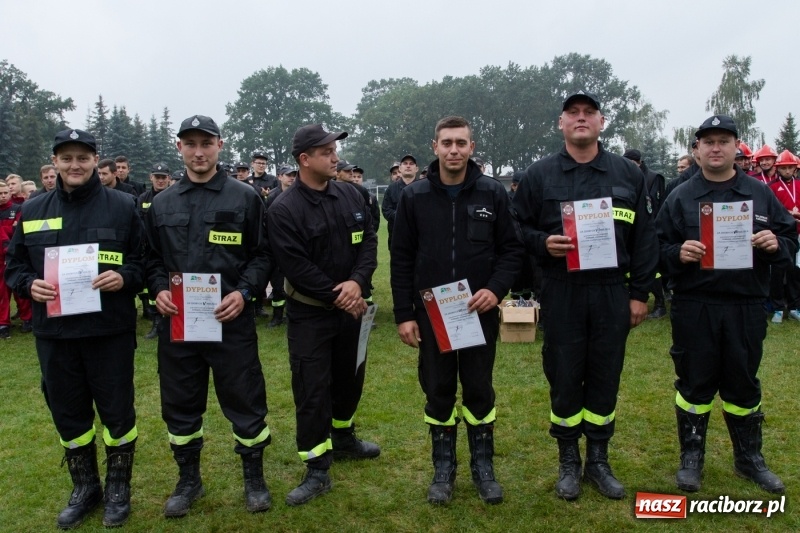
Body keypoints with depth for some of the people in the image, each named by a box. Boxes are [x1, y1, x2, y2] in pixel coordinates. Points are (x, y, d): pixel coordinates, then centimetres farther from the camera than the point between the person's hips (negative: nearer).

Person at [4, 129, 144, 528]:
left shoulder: (122, 207, -2)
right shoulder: (32, 211, 7)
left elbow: (145, 262, 1)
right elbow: (14, 265, 13)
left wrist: (125, 277, -19)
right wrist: (29, 284, -8)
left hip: (111, 330, -3)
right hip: (54, 332, 3)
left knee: (117, 410, 6)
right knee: (68, 413, 14)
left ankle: (118, 487, 27)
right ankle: (84, 487, 33)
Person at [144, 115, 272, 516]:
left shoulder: (245, 197, 1)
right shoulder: (161, 204, 10)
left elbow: (263, 254, 0)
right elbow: (151, 258, 14)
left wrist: (244, 291, -14)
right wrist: (158, 289, -5)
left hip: (232, 321, -3)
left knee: (245, 400, 5)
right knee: (180, 405, 13)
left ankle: (254, 478, 26)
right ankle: (188, 480, 33)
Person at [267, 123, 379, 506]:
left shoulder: (351, 196, 2)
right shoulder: (284, 210, -14)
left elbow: (369, 242, -1)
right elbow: (295, 265, -18)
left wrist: (357, 282, -18)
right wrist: (336, 296, -17)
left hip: (350, 307, 6)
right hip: (309, 313, -5)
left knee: (349, 377, 20)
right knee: (312, 390, -2)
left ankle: (343, 439, 43)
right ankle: (317, 471, 10)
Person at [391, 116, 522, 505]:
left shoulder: (493, 193, -1)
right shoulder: (413, 197, -1)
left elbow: (512, 249, 2)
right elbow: (402, 259, 0)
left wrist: (496, 289, -15)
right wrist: (404, 314, -4)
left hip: (479, 312, 0)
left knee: (479, 391, 10)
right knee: (438, 393, 11)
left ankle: (483, 466, 28)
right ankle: (443, 468, 27)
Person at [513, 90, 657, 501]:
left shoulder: (628, 174, 8)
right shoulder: (539, 175, 4)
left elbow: (644, 237, 7)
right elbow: (517, 228, 6)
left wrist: (639, 293, 3)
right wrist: (542, 243, -15)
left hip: (613, 293, 2)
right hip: (561, 294, -1)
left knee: (605, 378, 9)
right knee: (564, 378, 5)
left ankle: (598, 460, 27)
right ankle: (568, 462, 23)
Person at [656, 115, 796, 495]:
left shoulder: (761, 195, 8)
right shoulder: (680, 198, 3)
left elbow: (790, 241, 10)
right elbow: (658, 249, 1)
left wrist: (777, 245, -12)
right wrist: (678, 253, -20)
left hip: (746, 307, 2)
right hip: (694, 308, -1)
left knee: (744, 385, 13)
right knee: (695, 384, 7)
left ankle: (749, 458, 31)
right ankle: (691, 457, 23)